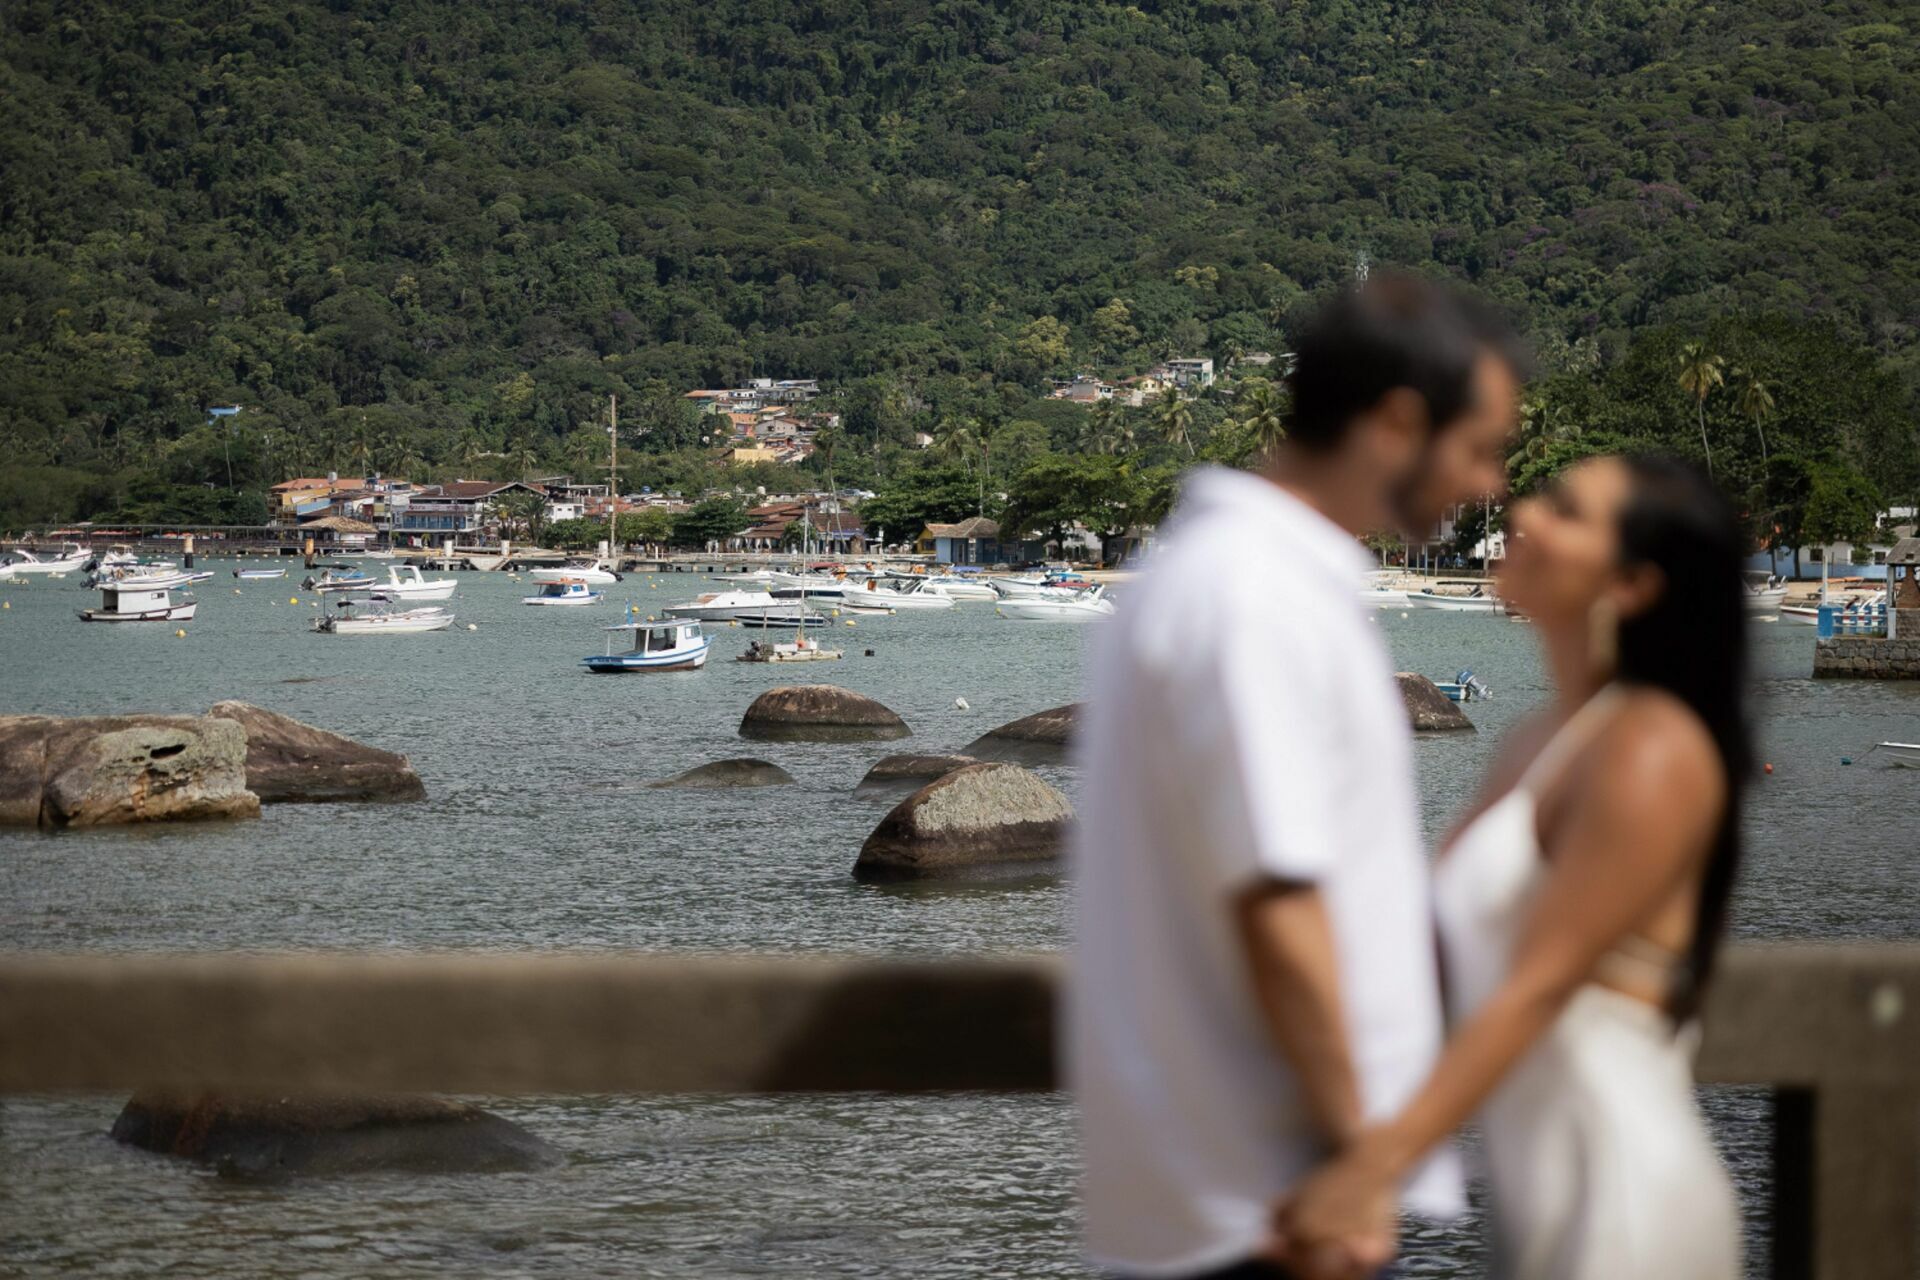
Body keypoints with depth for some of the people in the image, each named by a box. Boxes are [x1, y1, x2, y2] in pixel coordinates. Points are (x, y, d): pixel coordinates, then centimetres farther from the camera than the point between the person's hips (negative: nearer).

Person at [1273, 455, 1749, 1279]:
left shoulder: (1651, 750, -14)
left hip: (1616, 1208, -9)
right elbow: (1434, 933, 12)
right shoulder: (1538, 747, 15)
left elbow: (1540, 986, -21)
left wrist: (1376, 1165, -27)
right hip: (1543, 1201, 9)